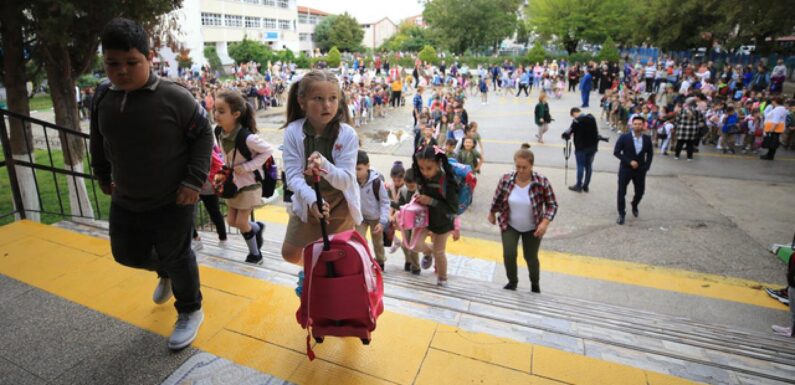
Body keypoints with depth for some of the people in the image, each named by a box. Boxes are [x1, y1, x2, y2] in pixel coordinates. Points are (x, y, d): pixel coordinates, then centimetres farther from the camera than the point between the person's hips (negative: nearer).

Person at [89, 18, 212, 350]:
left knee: (177, 257, 6)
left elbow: (203, 135, -13)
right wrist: (102, 174, 21)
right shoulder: (104, 98, -1)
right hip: (125, 200, 7)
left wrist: (194, 180, -19)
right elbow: (98, 140, 15)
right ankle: (166, 272, 54)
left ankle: (190, 311, 30)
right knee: (126, 253, 21)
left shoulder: (174, 97, -19)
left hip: (172, 201, -6)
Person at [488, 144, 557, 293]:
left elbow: (552, 204, -12)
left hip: (532, 228, -1)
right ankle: (512, 281, 23)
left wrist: (545, 222, -24)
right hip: (509, 226, 1)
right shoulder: (506, 179, -16)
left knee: (531, 257, 11)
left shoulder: (542, 182, -21)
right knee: (508, 254, -8)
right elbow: (497, 198, 2)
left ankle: (535, 283, 42)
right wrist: (492, 213, 13)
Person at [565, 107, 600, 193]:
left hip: (581, 147, -7)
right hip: (592, 146, 7)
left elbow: (570, 131, -13)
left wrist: (565, 135, 5)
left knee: (580, 166, 1)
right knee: (588, 166, 11)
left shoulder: (577, 120, -13)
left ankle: (578, 186, 7)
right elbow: (596, 132, 16)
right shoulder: (591, 117, 10)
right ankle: (585, 186, 17)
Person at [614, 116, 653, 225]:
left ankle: (634, 206, 44)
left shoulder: (647, 139, -2)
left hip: (640, 170, 3)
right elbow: (616, 152, -11)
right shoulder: (624, 137, -11)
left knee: (640, 191, 13)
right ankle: (621, 214, 14)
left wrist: (646, 167, -1)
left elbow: (650, 154, 10)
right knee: (621, 192, 0)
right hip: (625, 169, -3)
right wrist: (629, 161, -19)